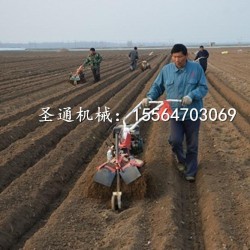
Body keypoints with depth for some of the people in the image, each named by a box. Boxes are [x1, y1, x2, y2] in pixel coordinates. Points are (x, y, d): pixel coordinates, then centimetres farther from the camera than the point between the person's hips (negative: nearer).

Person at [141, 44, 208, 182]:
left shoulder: (196, 68, -6)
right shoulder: (166, 70, 0)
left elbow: (203, 87, -6)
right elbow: (157, 86, 8)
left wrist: (191, 96, -24)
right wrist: (149, 97, -10)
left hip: (192, 113, -1)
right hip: (175, 113, 1)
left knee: (192, 145, 8)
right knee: (175, 140, -11)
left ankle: (190, 172, 25)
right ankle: (181, 159, 24)